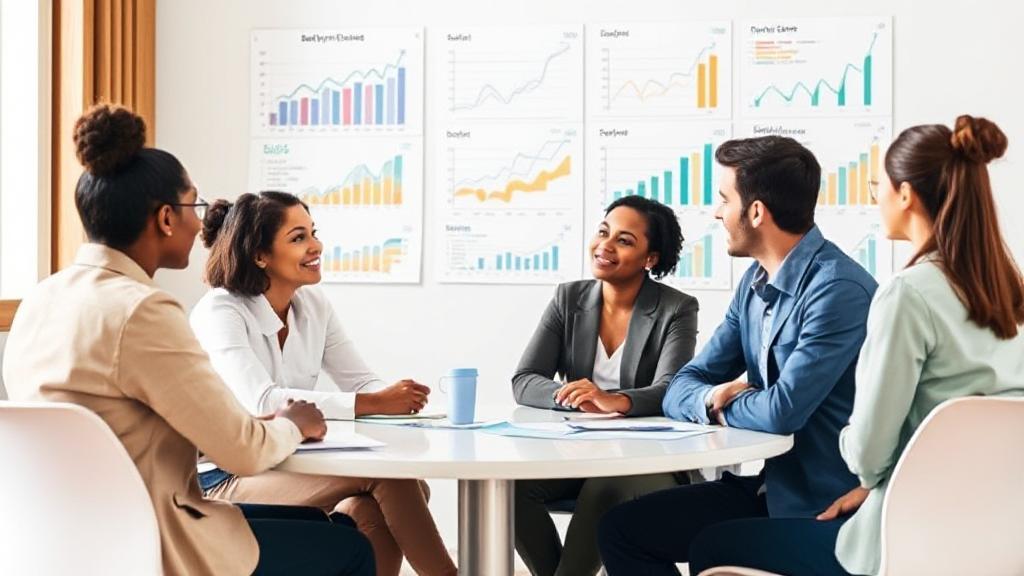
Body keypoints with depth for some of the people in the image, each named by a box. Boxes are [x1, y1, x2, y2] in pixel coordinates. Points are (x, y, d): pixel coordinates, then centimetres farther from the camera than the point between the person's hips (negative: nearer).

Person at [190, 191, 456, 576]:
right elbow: (261, 402, -29)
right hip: (226, 482, -6)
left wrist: (396, 399, -20)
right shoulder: (219, 311, -15)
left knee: (370, 507, -27)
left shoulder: (313, 304, 5)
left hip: (291, 467, 6)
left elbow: (362, 383, 5)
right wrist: (372, 404, -34)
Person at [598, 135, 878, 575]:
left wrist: (722, 404, -6)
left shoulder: (839, 290, -20)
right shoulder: (756, 282, 8)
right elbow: (680, 390, 8)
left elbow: (782, 411, -28)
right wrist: (712, 399, -16)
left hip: (822, 510, -8)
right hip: (771, 485, 8)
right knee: (621, 527, 2)